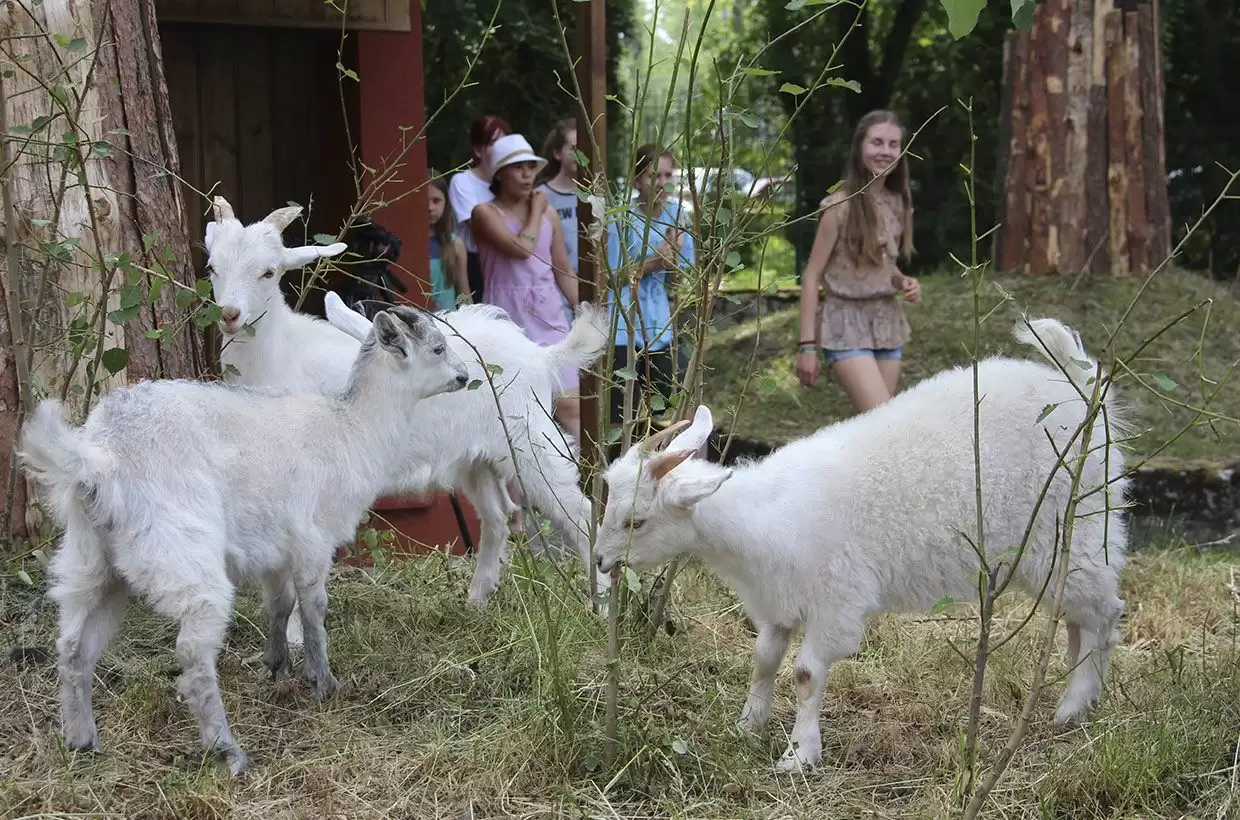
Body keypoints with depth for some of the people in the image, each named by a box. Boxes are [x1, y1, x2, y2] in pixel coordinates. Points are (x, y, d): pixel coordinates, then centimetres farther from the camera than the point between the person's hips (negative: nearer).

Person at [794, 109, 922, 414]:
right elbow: (811, 277, -10)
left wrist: (904, 282, -1)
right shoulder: (840, 205, -12)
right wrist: (807, 344, -14)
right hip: (847, 324, -7)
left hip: (887, 322, 7)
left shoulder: (897, 203, 7)